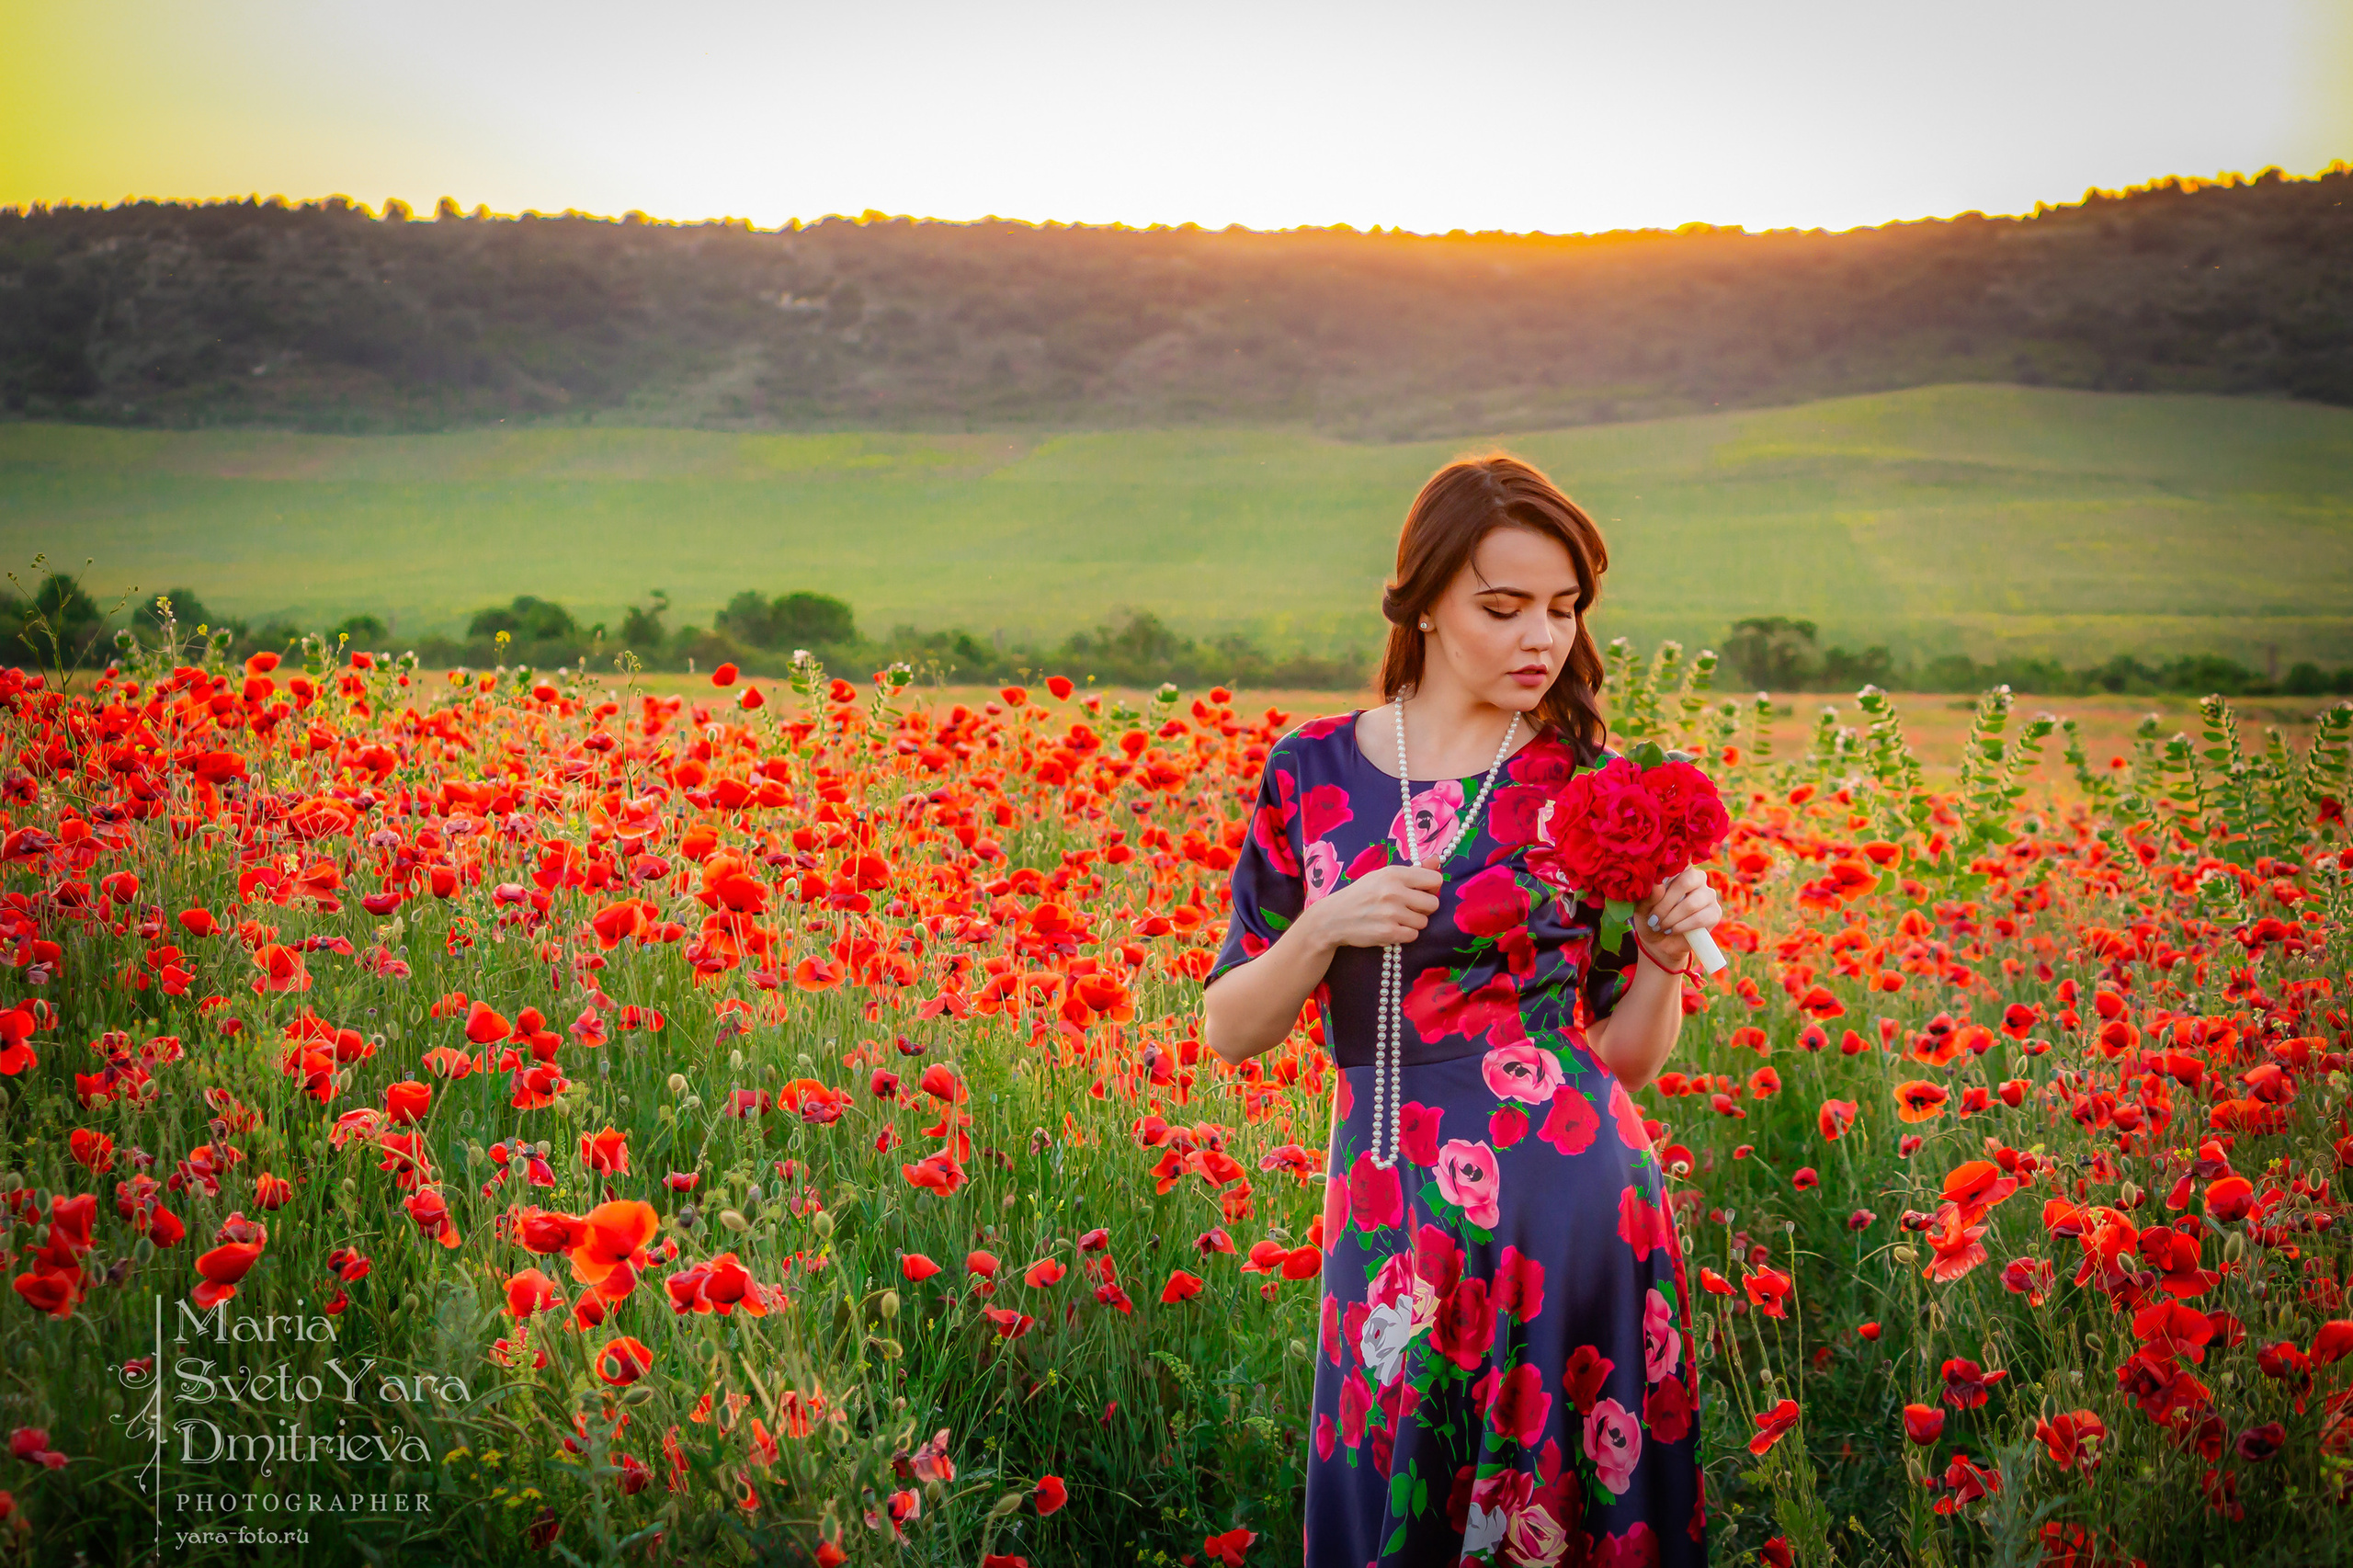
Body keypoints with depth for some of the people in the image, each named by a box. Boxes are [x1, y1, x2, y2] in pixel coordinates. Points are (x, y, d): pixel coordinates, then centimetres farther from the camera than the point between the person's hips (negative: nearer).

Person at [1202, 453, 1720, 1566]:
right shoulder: (1313, 771, 4)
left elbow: (1627, 1061, 6)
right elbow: (1228, 1034, 4)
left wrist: (1666, 958, -12)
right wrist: (1326, 926, -12)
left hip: (1572, 1206, -1)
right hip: (1391, 1221, 1)